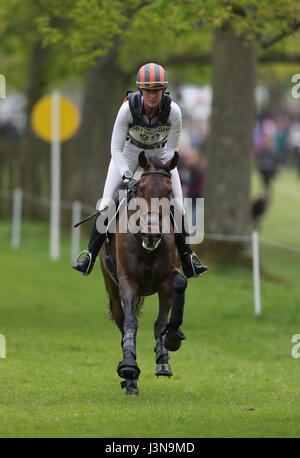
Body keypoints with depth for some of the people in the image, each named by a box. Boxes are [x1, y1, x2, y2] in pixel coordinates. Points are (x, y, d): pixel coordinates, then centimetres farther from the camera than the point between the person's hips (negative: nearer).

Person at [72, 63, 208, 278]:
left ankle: (187, 260, 7)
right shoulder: (128, 108, -32)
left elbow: (172, 149, -15)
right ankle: (90, 256, 4)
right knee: (107, 204, -8)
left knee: (177, 207, -5)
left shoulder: (173, 111, -28)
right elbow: (115, 149, -24)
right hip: (128, 153, -1)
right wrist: (127, 176, -35)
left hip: (160, 154, 1)